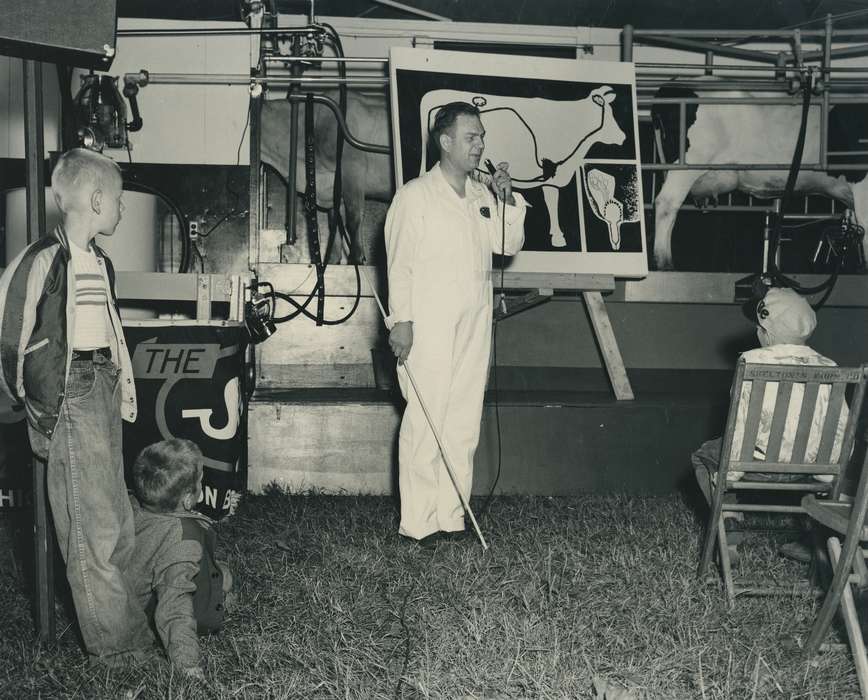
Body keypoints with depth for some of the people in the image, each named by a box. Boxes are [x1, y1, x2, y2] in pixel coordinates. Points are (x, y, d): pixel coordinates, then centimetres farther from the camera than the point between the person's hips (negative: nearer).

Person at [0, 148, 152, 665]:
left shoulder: (99, 261, 13)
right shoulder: (45, 259, -14)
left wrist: (124, 382, 14)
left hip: (104, 394, 9)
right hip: (70, 402, -9)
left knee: (118, 520, 15)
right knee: (92, 529, -1)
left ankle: (122, 616, 28)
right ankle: (117, 641, 8)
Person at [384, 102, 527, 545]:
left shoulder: (483, 194, 15)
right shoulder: (415, 195, -2)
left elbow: (509, 245, 15)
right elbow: (400, 262, -6)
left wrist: (508, 200, 1)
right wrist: (401, 320, -13)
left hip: (475, 325, 6)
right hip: (429, 326, -6)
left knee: (464, 424, 7)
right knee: (425, 423, -7)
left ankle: (451, 515, 13)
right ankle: (418, 522, -2)